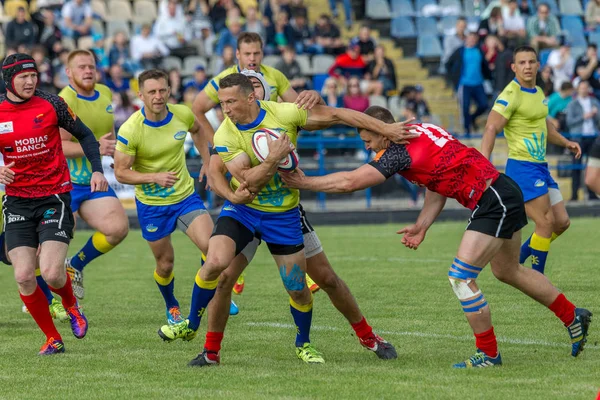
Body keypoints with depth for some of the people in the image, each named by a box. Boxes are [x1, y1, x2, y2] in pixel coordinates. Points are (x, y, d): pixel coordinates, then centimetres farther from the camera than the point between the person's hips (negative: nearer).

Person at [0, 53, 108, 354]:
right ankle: (52, 338, 11)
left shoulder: (51, 104, -4)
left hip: (54, 197, -2)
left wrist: (97, 170, -4)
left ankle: (71, 304, 21)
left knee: (51, 273, -15)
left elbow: (84, 135, 9)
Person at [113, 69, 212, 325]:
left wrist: (207, 162, 10)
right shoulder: (130, 130, -22)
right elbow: (121, 172, -18)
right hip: (151, 205, -2)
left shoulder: (182, 114, -10)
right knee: (165, 263, 9)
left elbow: (197, 130, 16)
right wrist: (155, 177, -30)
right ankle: (172, 307, 39)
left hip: (186, 196, 2)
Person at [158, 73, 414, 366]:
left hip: (283, 214, 1)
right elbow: (249, 182, -21)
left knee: (297, 289, 3)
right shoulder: (225, 137, -16)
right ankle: (191, 325, 0)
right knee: (215, 262, -23)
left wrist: (385, 128, -5)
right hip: (241, 210, -1)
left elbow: (336, 115, -6)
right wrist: (274, 159, -38)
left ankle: (303, 344, 30)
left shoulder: (284, 113, -15)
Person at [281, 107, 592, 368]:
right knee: (508, 271, 26)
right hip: (505, 193, 10)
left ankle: (489, 354, 0)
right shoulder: (418, 129, 9)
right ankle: (573, 317, 40)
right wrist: (422, 225, 4)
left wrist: (303, 182, -12)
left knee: (461, 277, -10)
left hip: (494, 202, -10)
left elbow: (350, 182, -20)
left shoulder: (400, 150, -19)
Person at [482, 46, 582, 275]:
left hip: (540, 167, 9)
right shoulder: (511, 95, -14)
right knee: (546, 223, -10)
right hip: (522, 168, -9)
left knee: (562, 222, 9)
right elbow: (491, 129, -22)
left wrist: (565, 142, 17)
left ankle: (517, 257, 23)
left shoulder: (538, 92, 13)